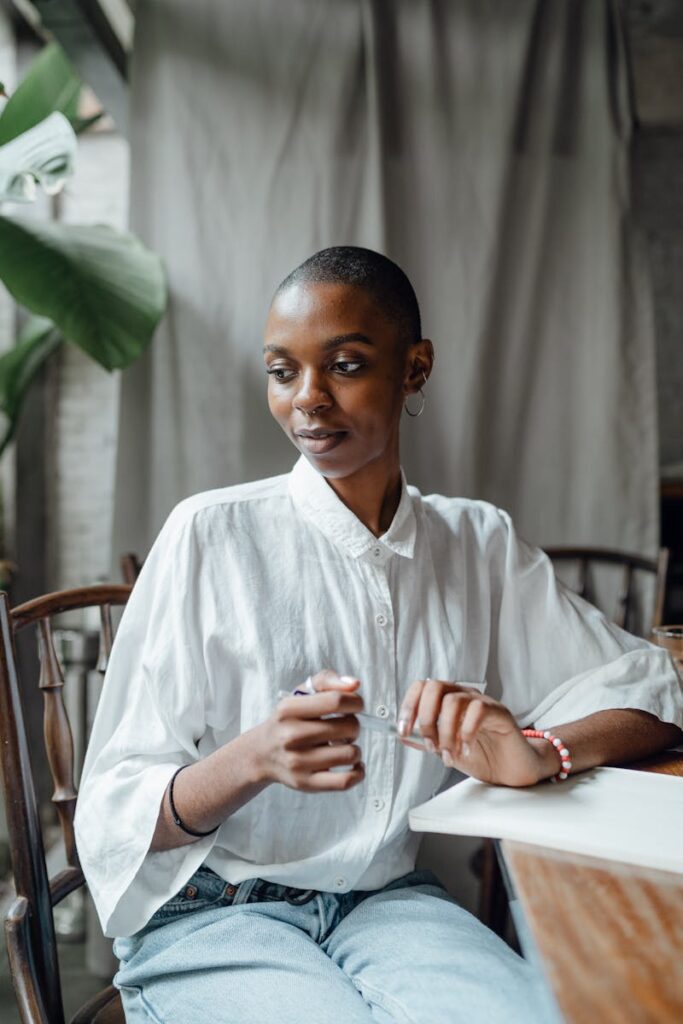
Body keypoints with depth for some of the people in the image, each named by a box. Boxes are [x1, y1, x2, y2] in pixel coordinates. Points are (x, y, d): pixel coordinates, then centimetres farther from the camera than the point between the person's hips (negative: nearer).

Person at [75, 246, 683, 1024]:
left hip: (389, 900, 3)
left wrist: (534, 753, -21)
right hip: (209, 914, -2)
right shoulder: (211, 535, -9)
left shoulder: (480, 544, 3)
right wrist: (254, 759, -29)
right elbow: (119, 814, -8)